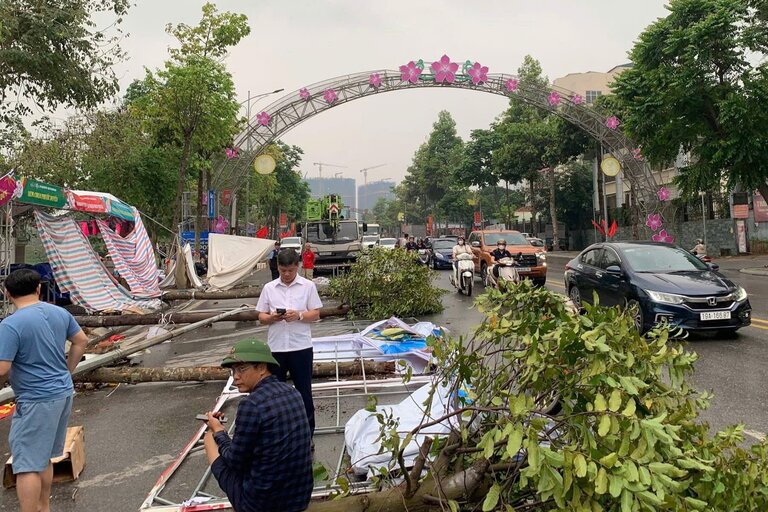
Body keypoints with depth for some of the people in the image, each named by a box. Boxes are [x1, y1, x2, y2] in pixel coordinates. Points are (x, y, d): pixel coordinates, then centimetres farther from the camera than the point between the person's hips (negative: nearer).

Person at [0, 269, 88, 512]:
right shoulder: (60, 313, 2)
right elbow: (81, 341, 12)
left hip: (37, 401, -8)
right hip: (64, 393, 8)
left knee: (27, 465, 1)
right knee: (43, 457, 22)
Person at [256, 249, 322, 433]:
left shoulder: (308, 286, 0)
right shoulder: (269, 288, 5)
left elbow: (316, 314, -1)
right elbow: (261, 317, 7)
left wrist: (299, 315, -19)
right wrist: (272, 317, -14)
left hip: (301, 346, -2)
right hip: (275, 347, 2)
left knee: (304, 390, 7)